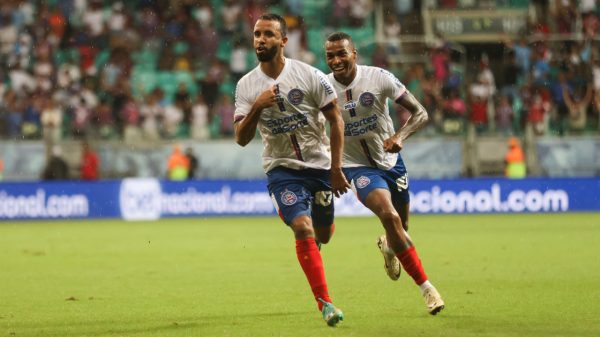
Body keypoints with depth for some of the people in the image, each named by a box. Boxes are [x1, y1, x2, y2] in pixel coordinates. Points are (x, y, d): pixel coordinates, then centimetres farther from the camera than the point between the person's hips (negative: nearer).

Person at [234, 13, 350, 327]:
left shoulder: (310, 76, -10)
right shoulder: (246, 86, -5)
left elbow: (335, 120, -2)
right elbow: (241, 139, -8)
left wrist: (336, 168, -5)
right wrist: (256, 108, -26)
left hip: (320, 165, 1)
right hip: (282, 170, -1)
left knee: (322, 235, 12)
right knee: (303, 229, -20)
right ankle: (325, 303, -13)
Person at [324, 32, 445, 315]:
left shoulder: (379, 77, -15)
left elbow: (420, 113, -13)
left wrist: (400, 136, -32)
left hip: (390, 161, 2)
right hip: (357, 166, -2)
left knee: (401, 226, 13)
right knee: (389, 215, -26)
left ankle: (388, 246, 55)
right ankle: (425, 287, -18)